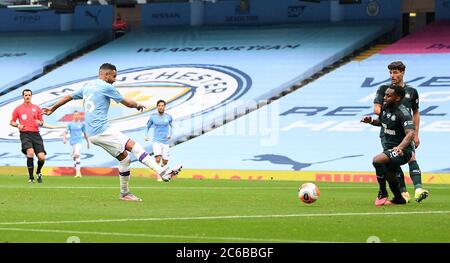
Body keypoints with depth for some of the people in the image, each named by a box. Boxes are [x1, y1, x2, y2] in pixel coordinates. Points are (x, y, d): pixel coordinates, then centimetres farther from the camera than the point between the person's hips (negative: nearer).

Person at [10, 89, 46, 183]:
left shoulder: (37, 108, 13)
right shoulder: (18, 109, 9)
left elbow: (41, 122, 20)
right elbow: (11, 122, 15)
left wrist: (40, 122, -4)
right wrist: (17, 125, -7)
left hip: (36, 134, 2)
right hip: (25, 134, -2)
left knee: (41, 157, -9)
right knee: (30, 152, -27)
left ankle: (38, 172, 25)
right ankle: (31, 177, -15)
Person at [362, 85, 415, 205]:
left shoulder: (403, 113, -22)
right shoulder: (385, 107, 3)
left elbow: (410, 133, -34)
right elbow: (381, 122, 24)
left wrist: (400, 148, -49)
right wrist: (371, 121, 2)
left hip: (403, 151, -9)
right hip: (389, 149, 9)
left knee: (377, 160, -29)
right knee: (389, 175, 24)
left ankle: (382, 193, -14)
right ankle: (399, 199, 48)